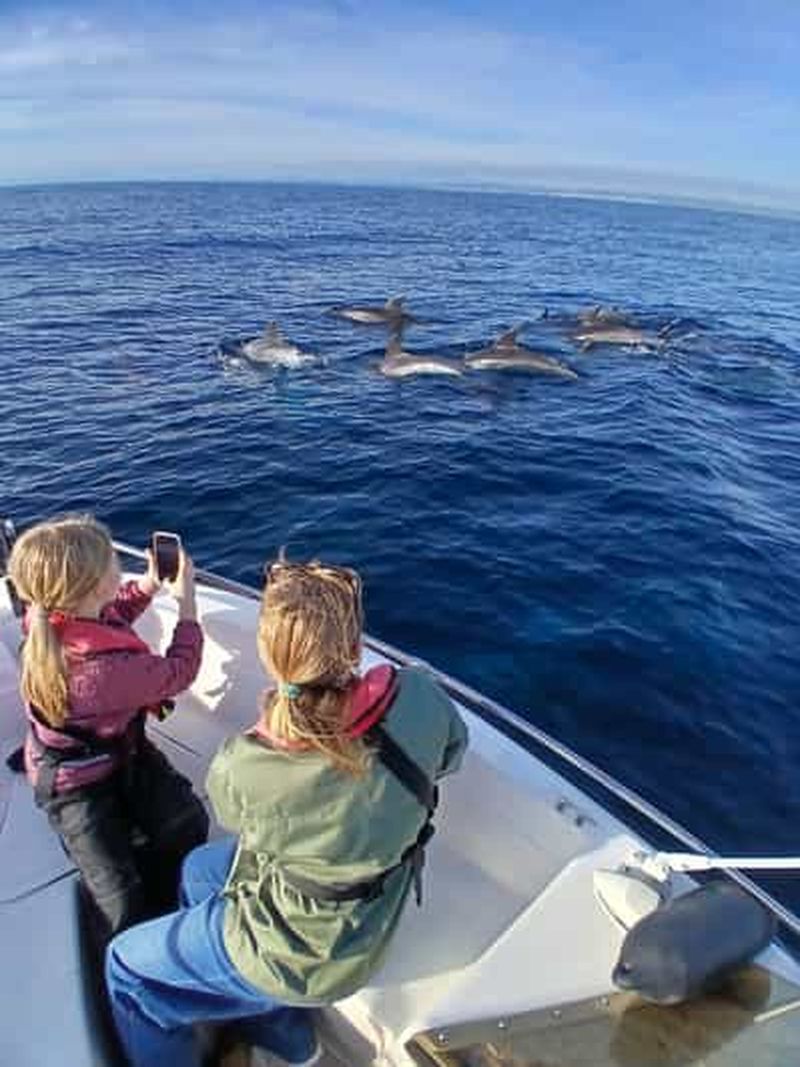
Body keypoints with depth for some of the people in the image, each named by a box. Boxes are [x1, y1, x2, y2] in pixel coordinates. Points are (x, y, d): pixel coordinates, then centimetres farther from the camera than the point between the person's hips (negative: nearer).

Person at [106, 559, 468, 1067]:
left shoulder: (241, 769, -36)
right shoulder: (419, 696, -29)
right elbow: (451, 752, -4)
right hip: (376, 907, 5)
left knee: (125, 967, 20)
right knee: (198, 871, 29)